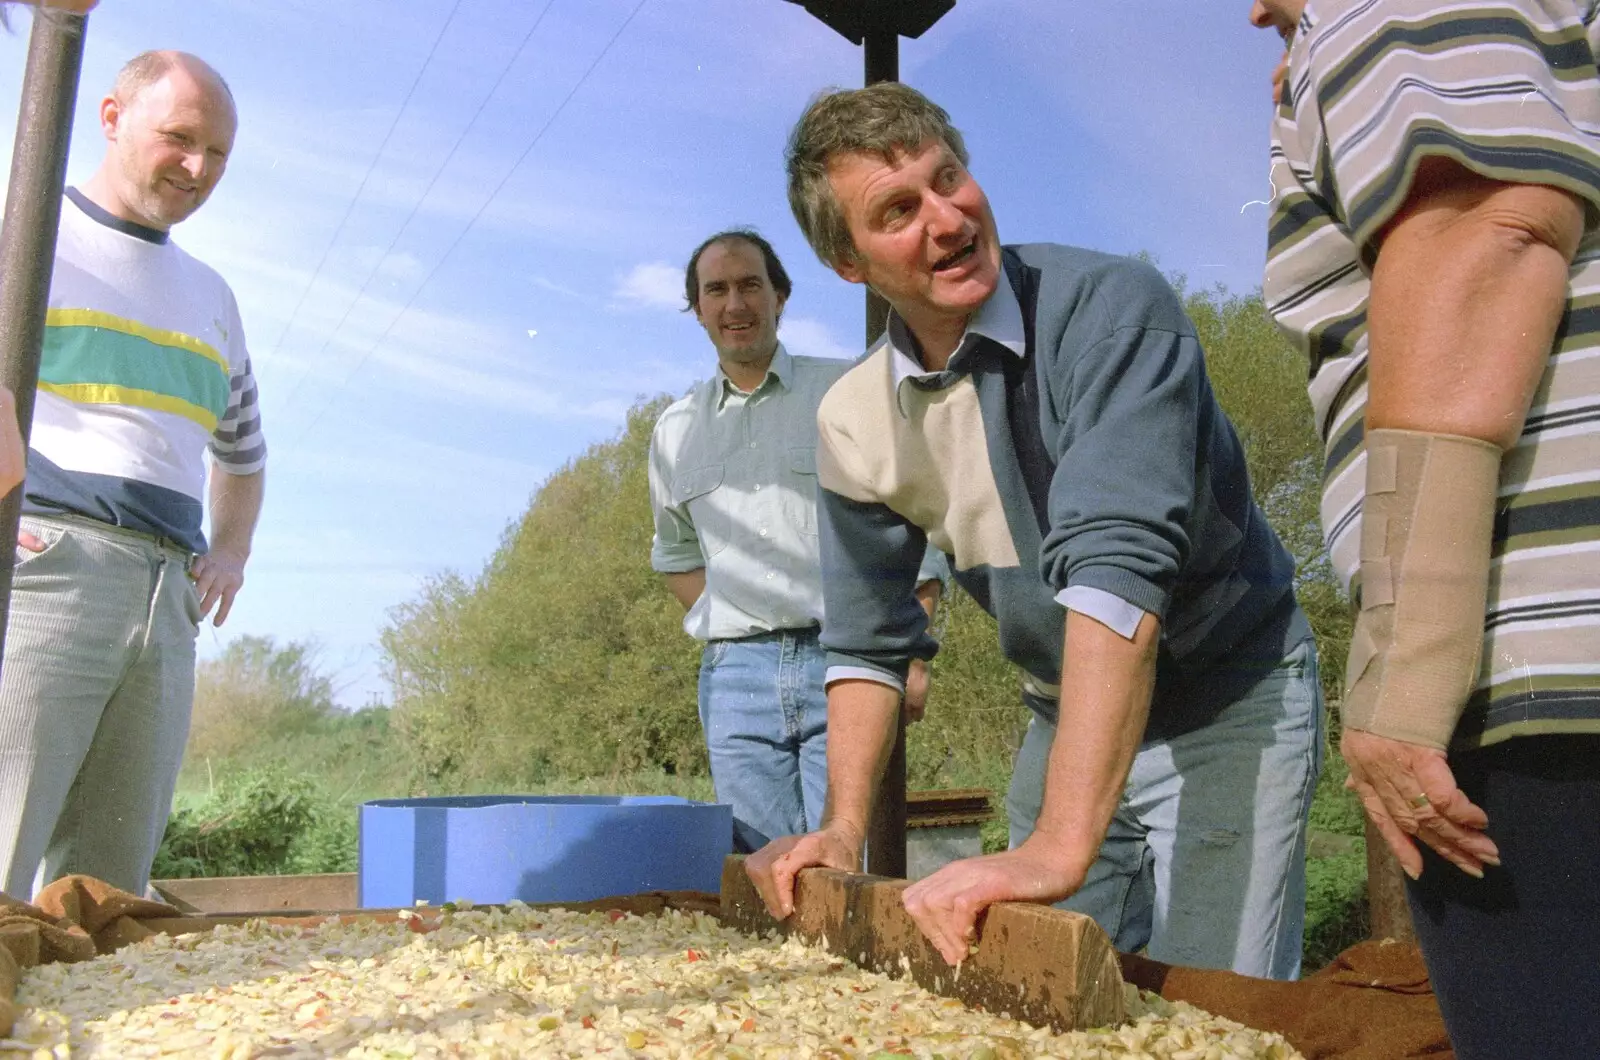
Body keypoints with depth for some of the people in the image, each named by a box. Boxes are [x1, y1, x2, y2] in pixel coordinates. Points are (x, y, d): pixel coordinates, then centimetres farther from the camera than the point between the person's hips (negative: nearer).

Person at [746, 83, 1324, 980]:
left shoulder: (1109, 308, -24)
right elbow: (868, 640, 3)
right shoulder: (856, 421, -7)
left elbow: (1120, 566, -35)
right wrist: (844, 830, -6)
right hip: (1069, 717, 5)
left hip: (1228, 703, -4)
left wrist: (1059, 847, -41)